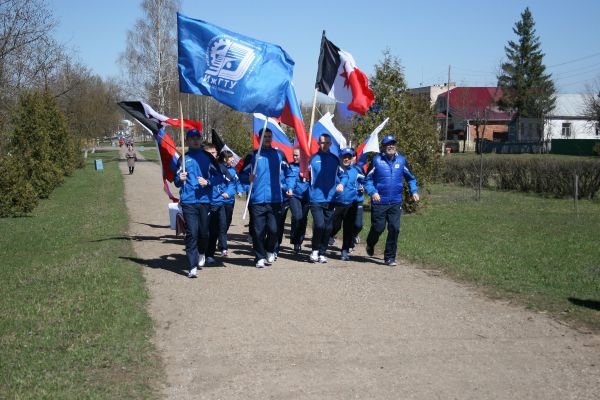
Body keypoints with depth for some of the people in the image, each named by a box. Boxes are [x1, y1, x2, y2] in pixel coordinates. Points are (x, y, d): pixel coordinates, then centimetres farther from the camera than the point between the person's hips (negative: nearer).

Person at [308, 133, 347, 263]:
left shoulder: (334, 159, 7)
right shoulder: (313, 158, -2)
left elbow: (343, 175, 13)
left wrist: (341, 183, -4)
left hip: (330, 199, 4)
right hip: (316, 199, -3)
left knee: (327, 228, 7)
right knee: (319, 225, -15)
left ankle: (322, 253, 20)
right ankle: (315, 250, 7)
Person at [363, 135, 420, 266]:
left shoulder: (401, 160, 5)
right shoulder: (377, 160, -5)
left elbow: (410, 178, 18)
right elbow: (368, 179, -2)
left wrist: (414, 191, 5)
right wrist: (372, 192, -17)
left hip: (396, 202, 2)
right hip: (379, 202, -2)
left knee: (394, 229, -4)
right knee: (378, 228, 4)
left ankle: (390, 257, 8)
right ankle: (370, 245, 37)